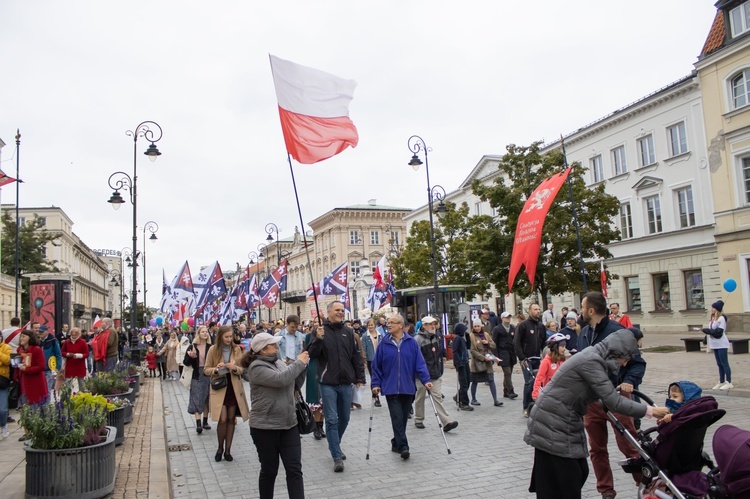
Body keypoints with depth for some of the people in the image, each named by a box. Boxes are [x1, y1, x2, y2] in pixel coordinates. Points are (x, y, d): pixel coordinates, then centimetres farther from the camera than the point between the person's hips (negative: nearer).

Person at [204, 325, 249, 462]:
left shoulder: (236, 349, 0)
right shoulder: (213, 349, -5)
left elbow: (243, 369, 3)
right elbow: (206, 369, 0)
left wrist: (235, 368, -19)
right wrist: (216, 369, -20)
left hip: (234, 388, 2)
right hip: (219, 387, -2)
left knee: (231, 419, 6)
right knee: (222, 419, -9)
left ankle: (228, 450, 18)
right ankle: (220, 448, 14)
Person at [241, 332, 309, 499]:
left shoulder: (279, 362, 9)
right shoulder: (257, 367, -13)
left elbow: (296, 383, 15)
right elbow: (281, 379, -26)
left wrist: (302, 364, 1)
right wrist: (298, 363, -14)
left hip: (289, 424, 6)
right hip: (265, 427, -6)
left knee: (294, 469, 2)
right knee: (269, 470, 9)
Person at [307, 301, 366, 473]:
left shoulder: (348, 333, 9)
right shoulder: (321, 331, -2)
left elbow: (356, 357, 12)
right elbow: (312, 354, -9)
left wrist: (360, 378, 7)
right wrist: (318, 339, -26)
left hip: (346, 383, 4)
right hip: (328, 383, -4)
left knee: (344, 418, 14)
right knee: (332, 420, -5)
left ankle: (335, 446, 36)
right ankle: (337, 457, 1)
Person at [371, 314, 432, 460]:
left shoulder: (411, 343, -1)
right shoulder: (384, 344, -1)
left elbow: (420, 363, -2)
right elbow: (376, 366, 4)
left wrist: (426, 380, -10)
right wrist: (376, 384, 0)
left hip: (408, 388, 1)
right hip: (390, 388, -1)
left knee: (404, 418, 11)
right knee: (397, 417, -9)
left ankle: (396, 443, 28)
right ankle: (403, 447, -7)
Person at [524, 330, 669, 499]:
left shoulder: (594, 358, 9)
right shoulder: (591, 361, -21)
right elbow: (613, 401, -22)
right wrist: (649, 411, -14)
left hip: (564, 423, 10)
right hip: (552, 426, -10)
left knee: (579, 473, 12)